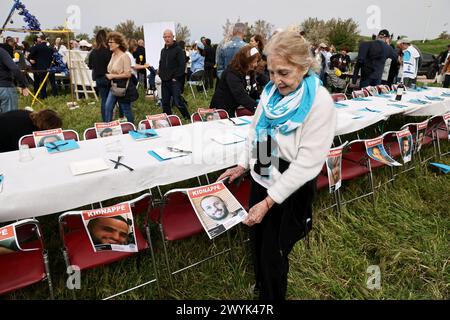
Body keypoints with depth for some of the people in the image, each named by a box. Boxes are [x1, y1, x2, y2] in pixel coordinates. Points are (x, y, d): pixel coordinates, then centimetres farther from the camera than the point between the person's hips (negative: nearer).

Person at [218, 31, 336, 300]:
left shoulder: (320, 102, -22)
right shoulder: (271, 91, -3)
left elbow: (307, 162, -24)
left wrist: (269, 201, -23)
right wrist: (243, 165, 9)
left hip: (290, 191, -6)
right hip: (261, 180, 6)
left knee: (274, 254, 10)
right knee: (259, 244, 23)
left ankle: (273, 295, 41)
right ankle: (262, 290, 52)